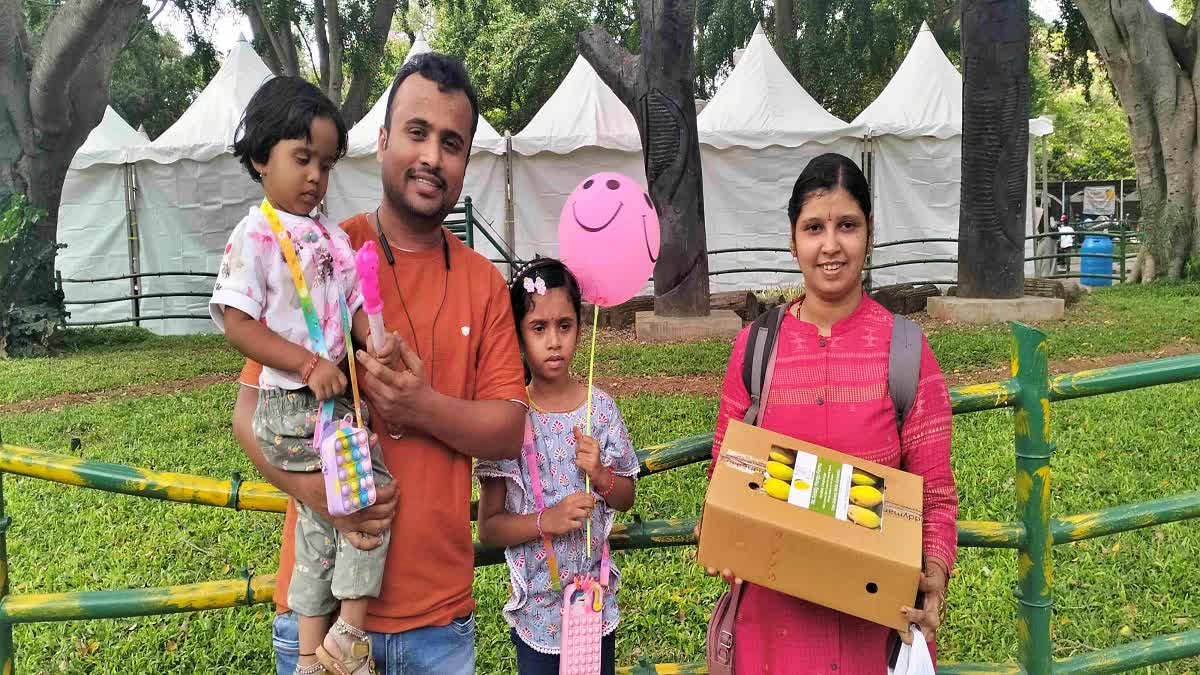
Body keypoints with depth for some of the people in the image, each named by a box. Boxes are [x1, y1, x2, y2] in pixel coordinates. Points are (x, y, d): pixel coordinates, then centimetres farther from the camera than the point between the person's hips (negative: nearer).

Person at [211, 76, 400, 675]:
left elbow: (355, 306, 12)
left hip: (336, 396, 7)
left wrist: (379, 342, -10)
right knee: (371, 492, -10)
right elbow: (237, 325, -14)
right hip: (291, 407, -7)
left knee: (322, 518, 12)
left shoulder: (332, 238, 12)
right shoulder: (256, 236, -9)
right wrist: (309, 364, -21)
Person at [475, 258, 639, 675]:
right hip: (536, 606, -2)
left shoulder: (600, 409, -7)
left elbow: (626, 498, 5)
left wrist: (600, 474, -14)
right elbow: (487, 528, -9)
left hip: (597, 598, 2)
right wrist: (547, 521, -23)